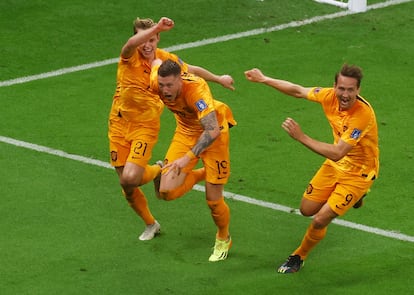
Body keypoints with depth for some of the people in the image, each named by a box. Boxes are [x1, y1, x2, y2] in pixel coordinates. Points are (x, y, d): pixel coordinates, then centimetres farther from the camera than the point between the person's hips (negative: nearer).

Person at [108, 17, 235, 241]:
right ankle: (150, 224, 33)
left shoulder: (166, 59, -4)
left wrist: (219, 79, 29)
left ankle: (157, 172, 15)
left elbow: (192, 70, 17)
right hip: (119, 122, 1)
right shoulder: (130, 57, -13)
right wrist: (156, 27, -52)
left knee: (130, 178, -21)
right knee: (126, 185, 7)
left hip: (145, 125, -1)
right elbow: (131, 43, -40)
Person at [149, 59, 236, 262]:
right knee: (167, 192, -10)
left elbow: (213, 130, -44)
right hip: (186, 131, 5)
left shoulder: (196, 89, -38)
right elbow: (156, 62, 1)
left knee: (213, 199, -3)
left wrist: (188, 157, -49)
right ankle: (200, 174, 22)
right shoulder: (156, 82, -23)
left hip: (213, 131, -5)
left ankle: (223, 240, 28)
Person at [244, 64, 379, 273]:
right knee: (307, 209, 14)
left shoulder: (363, 114, -35)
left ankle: (299, 257, 20)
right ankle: (351, 198, 39)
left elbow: (337, 153, -38)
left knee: (320, 220, -9)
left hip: (359, 172, -7)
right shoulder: (330, 96, -16)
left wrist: (301, 137, -40)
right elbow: (298, 91, 4)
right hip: (336, 165, 7)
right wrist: (264, 79, 11)